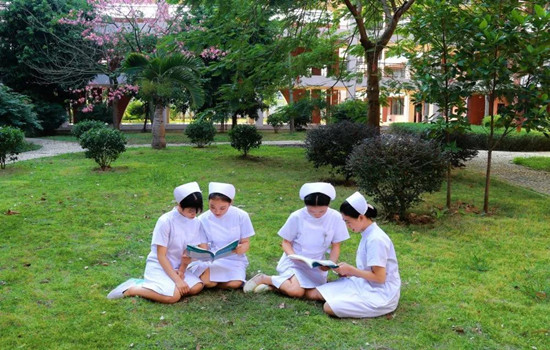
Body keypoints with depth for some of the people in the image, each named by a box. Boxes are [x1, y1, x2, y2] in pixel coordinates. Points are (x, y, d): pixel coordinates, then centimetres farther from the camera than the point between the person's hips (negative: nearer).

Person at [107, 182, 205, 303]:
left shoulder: (195, 223, -4)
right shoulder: (165, 221, -19)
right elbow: (161, 256, -17)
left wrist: (181, 272, -15)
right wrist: (177, 280, -22)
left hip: (176, 267, 7)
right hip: (158, 266, -7)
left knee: (197, 287, -19)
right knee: (174, 296, -30)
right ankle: (131, 289, -9)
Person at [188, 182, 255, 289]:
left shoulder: (241, 216, -8)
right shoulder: (203, 219, -7)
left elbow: (246, 243, -2)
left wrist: (241, 248, -26)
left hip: (234, 259, 0)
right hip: (210, 259, 0)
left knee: (234, 284, -29)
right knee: (206, 281, -31)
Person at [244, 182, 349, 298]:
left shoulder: (335, 218, -9)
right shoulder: (297, 217, -14)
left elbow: (335, 246, 0)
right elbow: (286, 242, -3)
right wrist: (293, 256, -24)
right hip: (293, 262, -4)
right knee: (296, 291, -29)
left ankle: (274, 285, -5)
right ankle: (264, 279, -4)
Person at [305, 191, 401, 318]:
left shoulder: (375, 239, -23)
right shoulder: (368, 234, 6)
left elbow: (379, 277, -22)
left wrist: (350, 270, -14)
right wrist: (349, 270, -1)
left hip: (380, 294, -8)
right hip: (365, 284, 8)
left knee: (330, 307, -24)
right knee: (312, 293, -2)